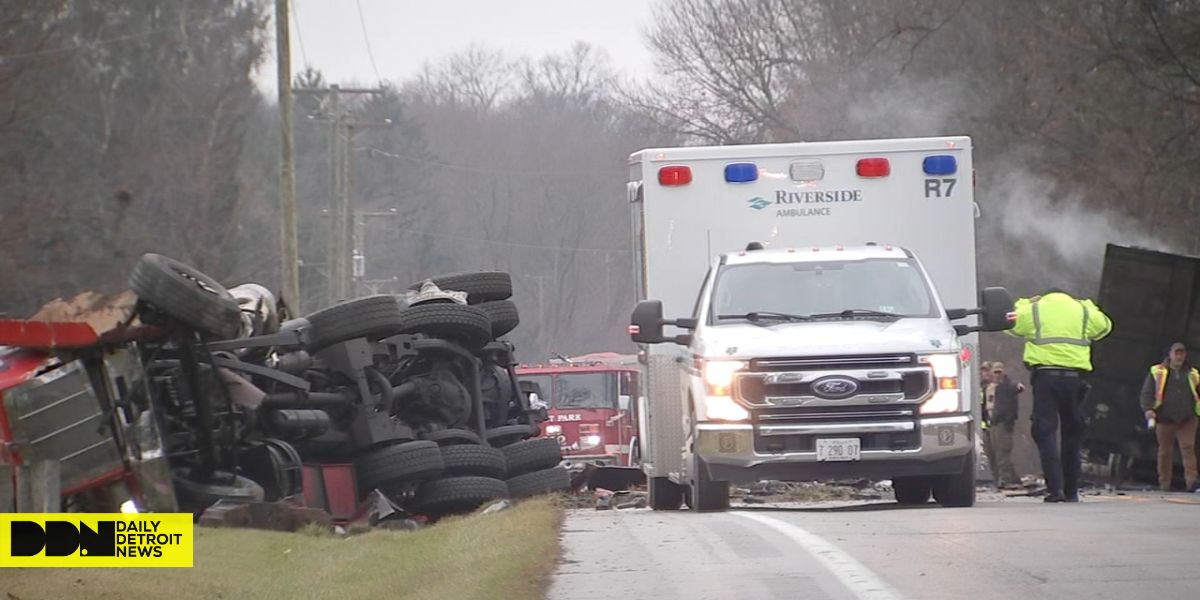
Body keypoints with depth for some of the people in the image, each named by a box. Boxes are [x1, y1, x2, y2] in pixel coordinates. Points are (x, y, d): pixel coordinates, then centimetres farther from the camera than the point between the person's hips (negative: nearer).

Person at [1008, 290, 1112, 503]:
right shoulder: (1083, 311, 16)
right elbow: (1105, 326, 31)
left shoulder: (1033, 311, 10)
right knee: (1072, 435, 11)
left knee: (1045, 433, -4)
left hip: (1045, 375, -2)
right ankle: (1071, 492, 12)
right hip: (1074, 376, 2)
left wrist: (1023, 304, 36)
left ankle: (1055, 489, -18)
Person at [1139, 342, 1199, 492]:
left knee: (1188, 448, -13)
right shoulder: (1157, 372, 8)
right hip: (1165, 419, -1)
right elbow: (1147, 392, 3)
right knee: (1165, 451, 4)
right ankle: (1164, 483, 11)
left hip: (1186, 420, 1)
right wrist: (1148, 409, -13)